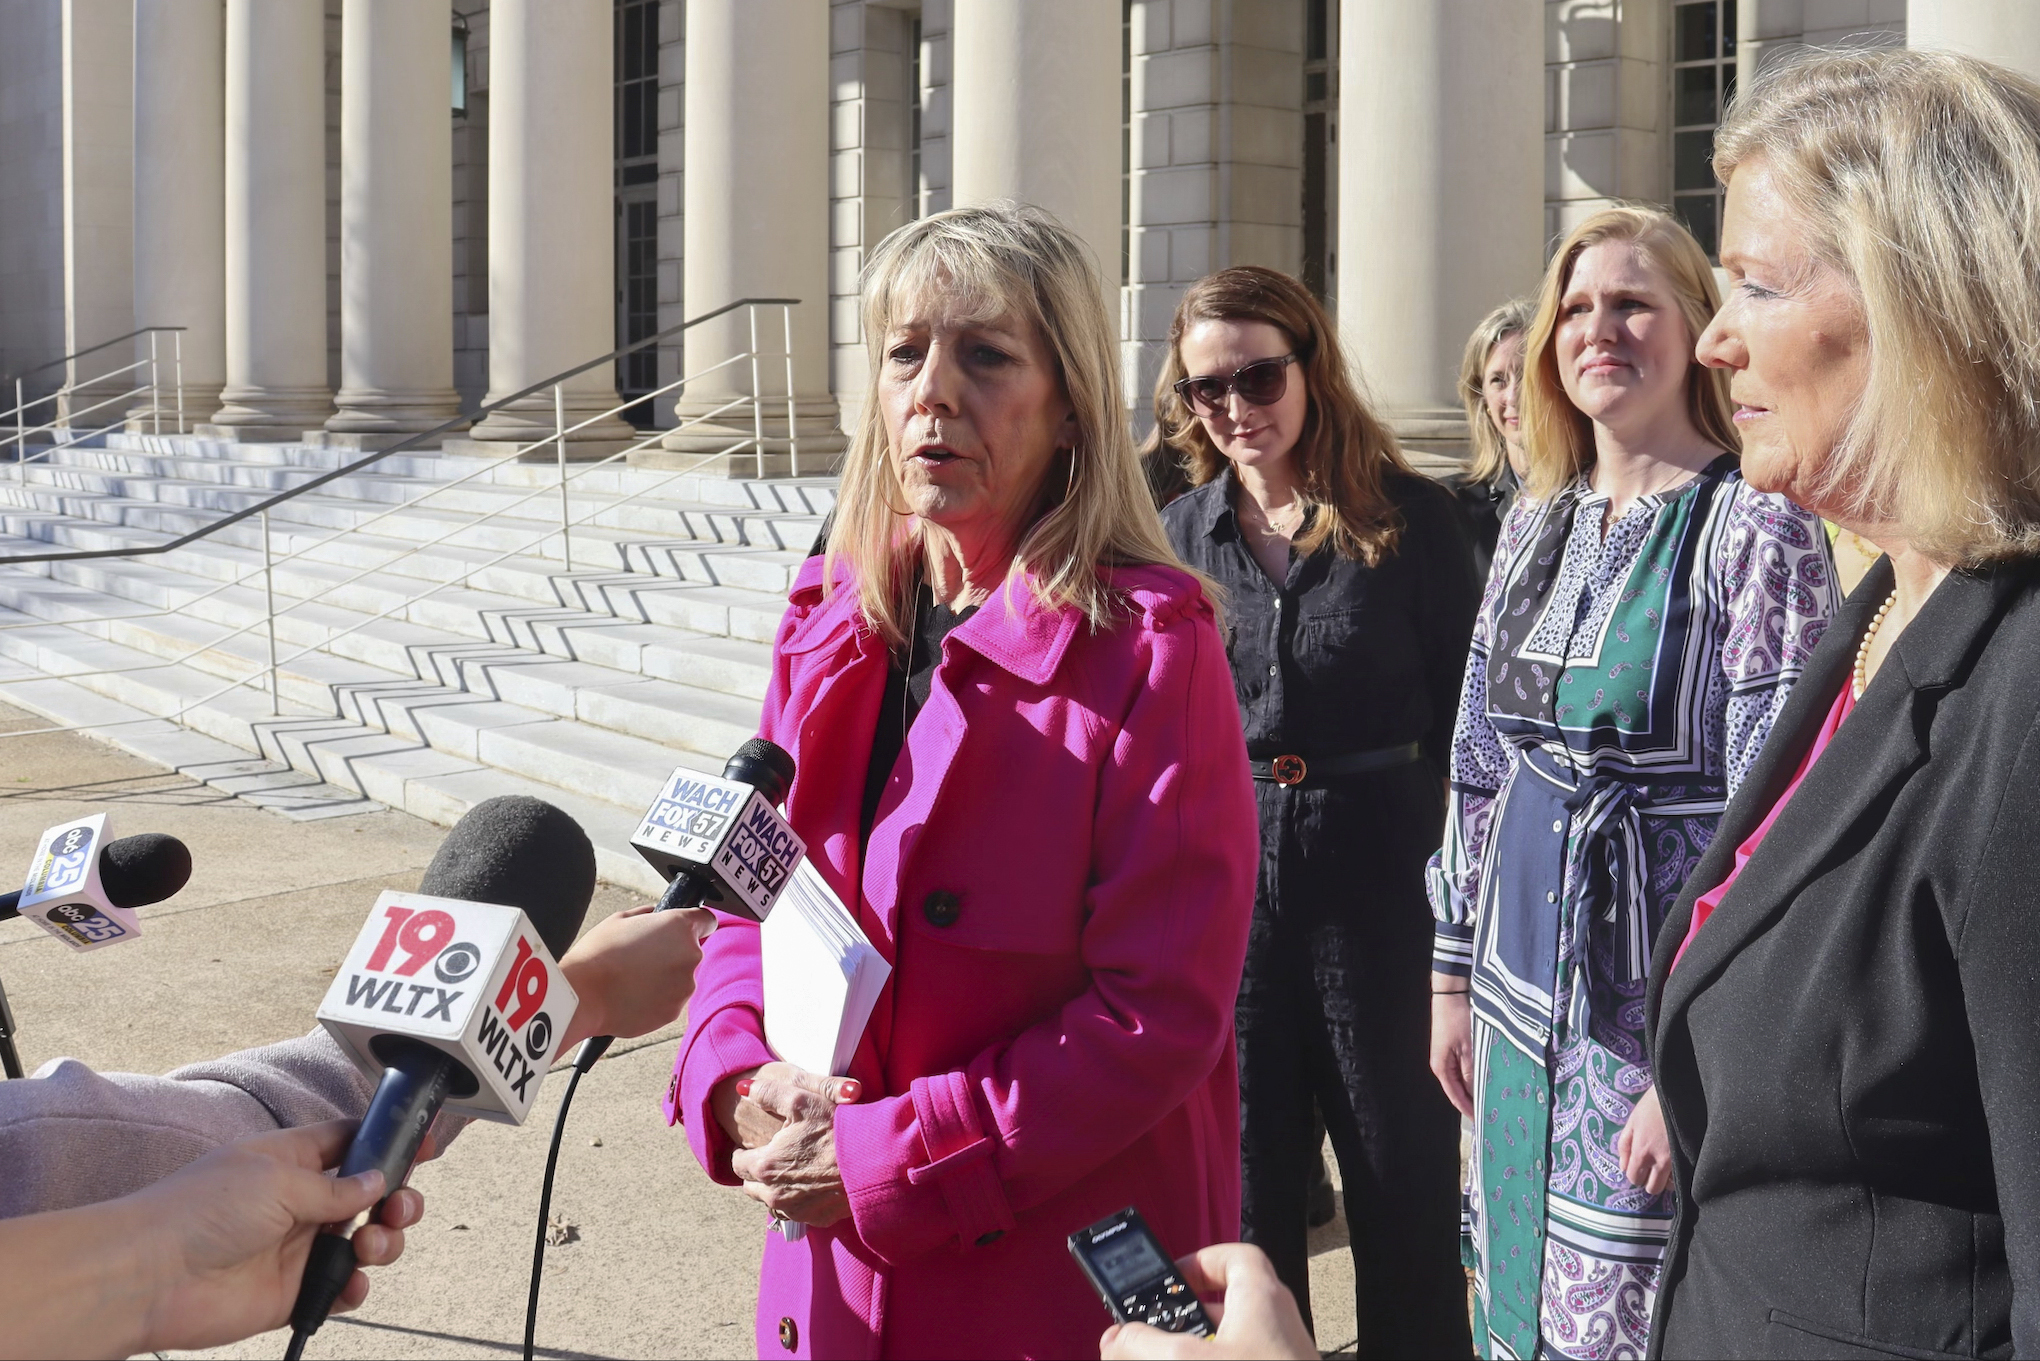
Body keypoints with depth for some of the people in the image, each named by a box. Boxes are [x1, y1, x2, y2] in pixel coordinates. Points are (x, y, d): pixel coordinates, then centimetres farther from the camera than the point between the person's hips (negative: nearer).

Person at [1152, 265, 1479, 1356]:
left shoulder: (1410, 518, -3)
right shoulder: (1180, 535, 6)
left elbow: (1465, 715, -1)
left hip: (1380, 879, -2)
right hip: (1222, 886, 3)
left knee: (1404, 1173, 7)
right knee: (1245, 1181, 11)